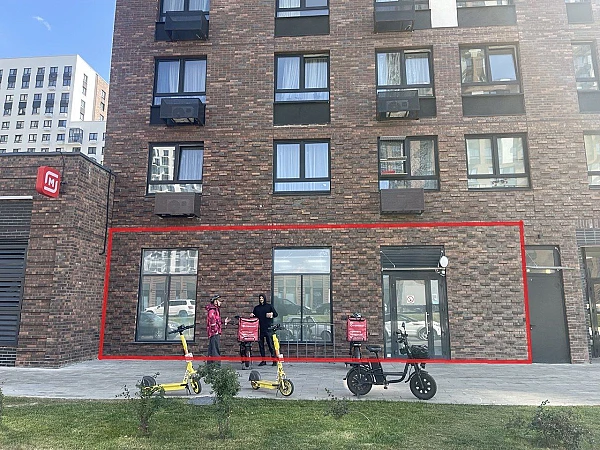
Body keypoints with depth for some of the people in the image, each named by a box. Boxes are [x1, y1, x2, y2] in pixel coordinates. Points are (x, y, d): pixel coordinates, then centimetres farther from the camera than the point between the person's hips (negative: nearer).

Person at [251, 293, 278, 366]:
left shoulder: (269, 306, 6)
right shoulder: (256, 308, 14)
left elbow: (276, 314, 5)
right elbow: (254, 317, 19)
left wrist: (272, 314, -14)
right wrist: (252, 315, -2)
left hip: (268, 328, -3)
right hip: (260, 329, 3)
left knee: (271, 344, -6)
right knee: (261, 345, 5)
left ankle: (274, 360, -1)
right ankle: (263, 360, 13)